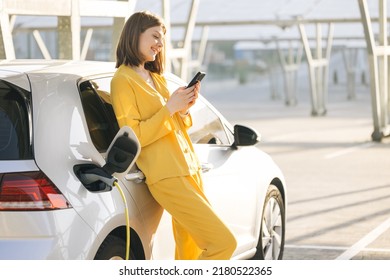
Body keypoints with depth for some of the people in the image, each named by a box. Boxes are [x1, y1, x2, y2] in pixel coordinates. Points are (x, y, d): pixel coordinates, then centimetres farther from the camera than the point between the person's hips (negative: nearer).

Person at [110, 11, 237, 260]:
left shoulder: (155, 78, 20)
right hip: (167, 176, -9)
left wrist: (184, 109, 0)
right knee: (223, 242, -16)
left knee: (192, 253, 6)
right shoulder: (123, 80, -6)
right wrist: (170, 107, -15)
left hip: (188, 170, 9)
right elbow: (134, 137, -13)